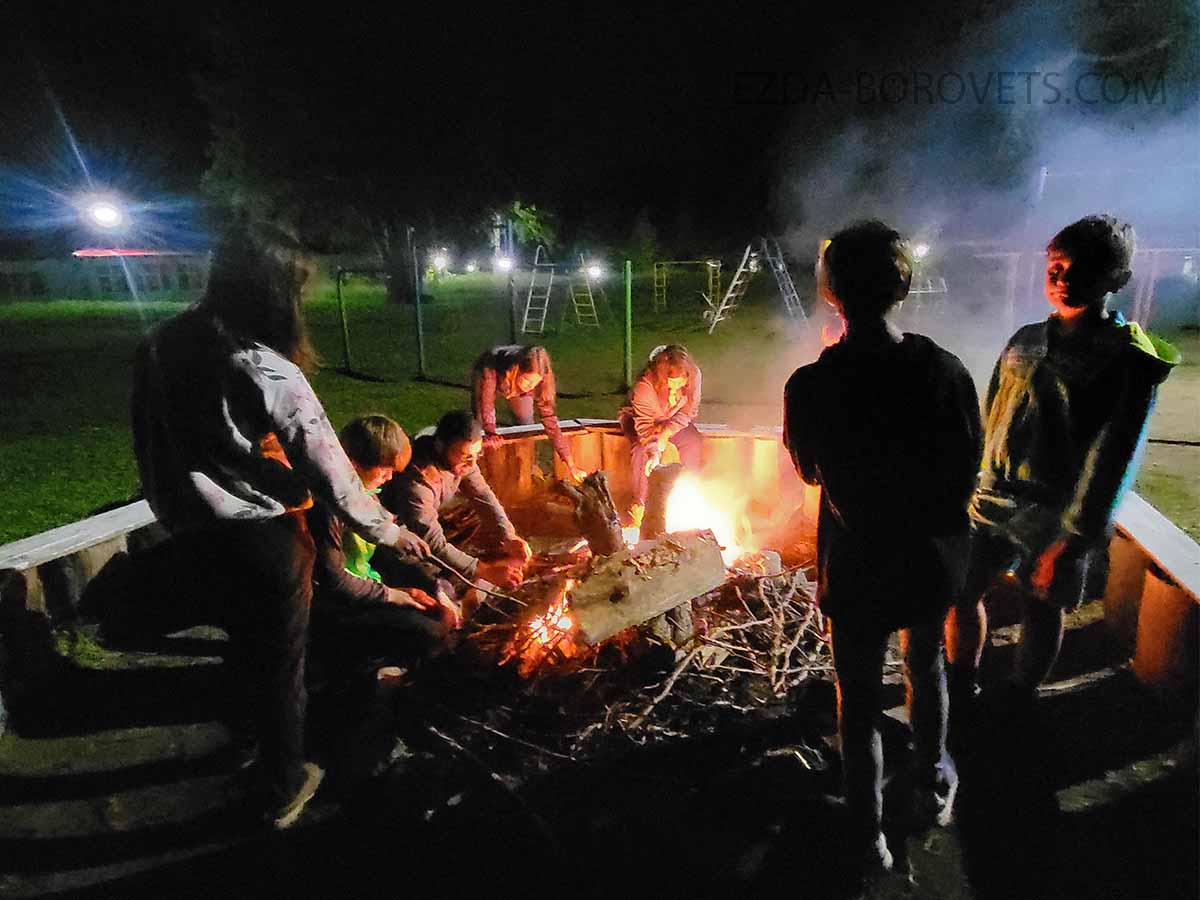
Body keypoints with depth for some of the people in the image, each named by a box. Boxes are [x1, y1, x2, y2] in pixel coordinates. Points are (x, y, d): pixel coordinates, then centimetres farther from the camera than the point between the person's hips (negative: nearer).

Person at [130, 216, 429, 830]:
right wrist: (388, 530, -6)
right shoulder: (267, 372, -25)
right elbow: (329, 473, -20)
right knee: (279, 661, 14)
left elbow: (151, 445, 5)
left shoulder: (158, 348, -4)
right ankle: (282, 790, 33)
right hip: (263, 541, -6)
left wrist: (175, 514, 19)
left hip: (193, 535, 7)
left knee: (243, 640, 27)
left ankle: (264, 733, 53)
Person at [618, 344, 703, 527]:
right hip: (638, 417, -3)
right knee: (642, 448, -30)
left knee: (693, 442, -20)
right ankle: (638, 503, -18)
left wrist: (666, 433, -27)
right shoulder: (645, 384, -35)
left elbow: (688, 412, -14)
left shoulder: (694, 376, -25)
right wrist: (654, 450, -47)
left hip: (673, 420, 4)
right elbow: (643, 424, -33)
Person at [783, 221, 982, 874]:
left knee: (860, 698, 16)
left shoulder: (810, 387, -23)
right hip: (934, 559, 3)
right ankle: (933, 787, 52)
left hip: (857, 564, -2)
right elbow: (969, 470, -3)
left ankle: (869, 836, 35)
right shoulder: (946, 371, -17)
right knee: (926, 668, 29)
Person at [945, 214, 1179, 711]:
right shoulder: (1025, 340, 5)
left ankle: (1019, 697, 37)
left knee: (1041, 609, 12)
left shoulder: (1129, 359, -11)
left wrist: (1073, 541, -18)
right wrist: (969, 484, 14)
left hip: (1058, 517, -4)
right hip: (994, 501, 5)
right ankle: (960, 685, 34)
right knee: (960, 591, 11)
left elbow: (1111, 459, -15)